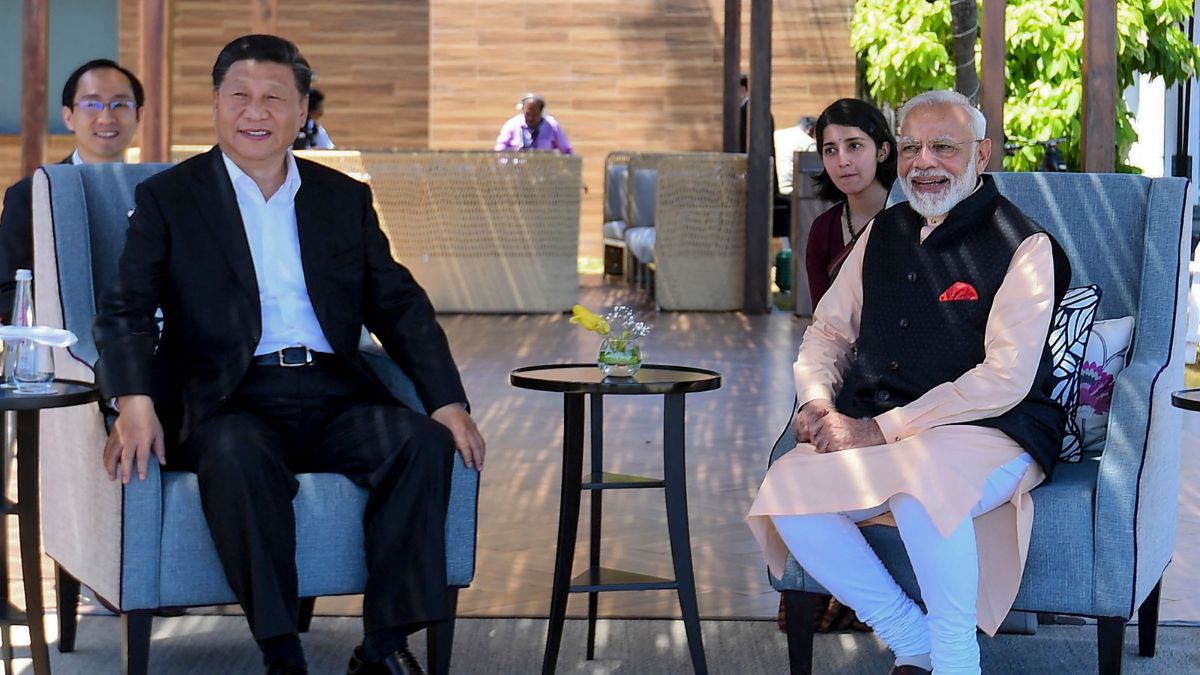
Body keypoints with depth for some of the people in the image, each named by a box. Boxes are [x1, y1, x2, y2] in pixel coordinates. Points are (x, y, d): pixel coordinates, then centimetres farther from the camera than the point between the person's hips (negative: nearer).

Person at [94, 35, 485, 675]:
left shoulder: (345, 198, 19)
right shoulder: (168, 198, 10)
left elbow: (399, 307, 15)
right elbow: (126, 311, 0)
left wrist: (448, 402, -1)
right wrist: (135, 402, -21)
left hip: (333, 396, 3)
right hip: (231, 401, -3)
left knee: (423, 442, -25)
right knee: (238, 454, -37)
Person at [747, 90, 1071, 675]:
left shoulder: (1022, 246, -3)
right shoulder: (882, 234, 17)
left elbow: (1006, 378, -13)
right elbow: (827, 333, 23)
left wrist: (884, 429, -16)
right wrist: (818, 401, -1)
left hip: (988, 431, -6)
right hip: (867, 427, 6)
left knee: (921, 487, -39)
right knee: (786, 493, -23)